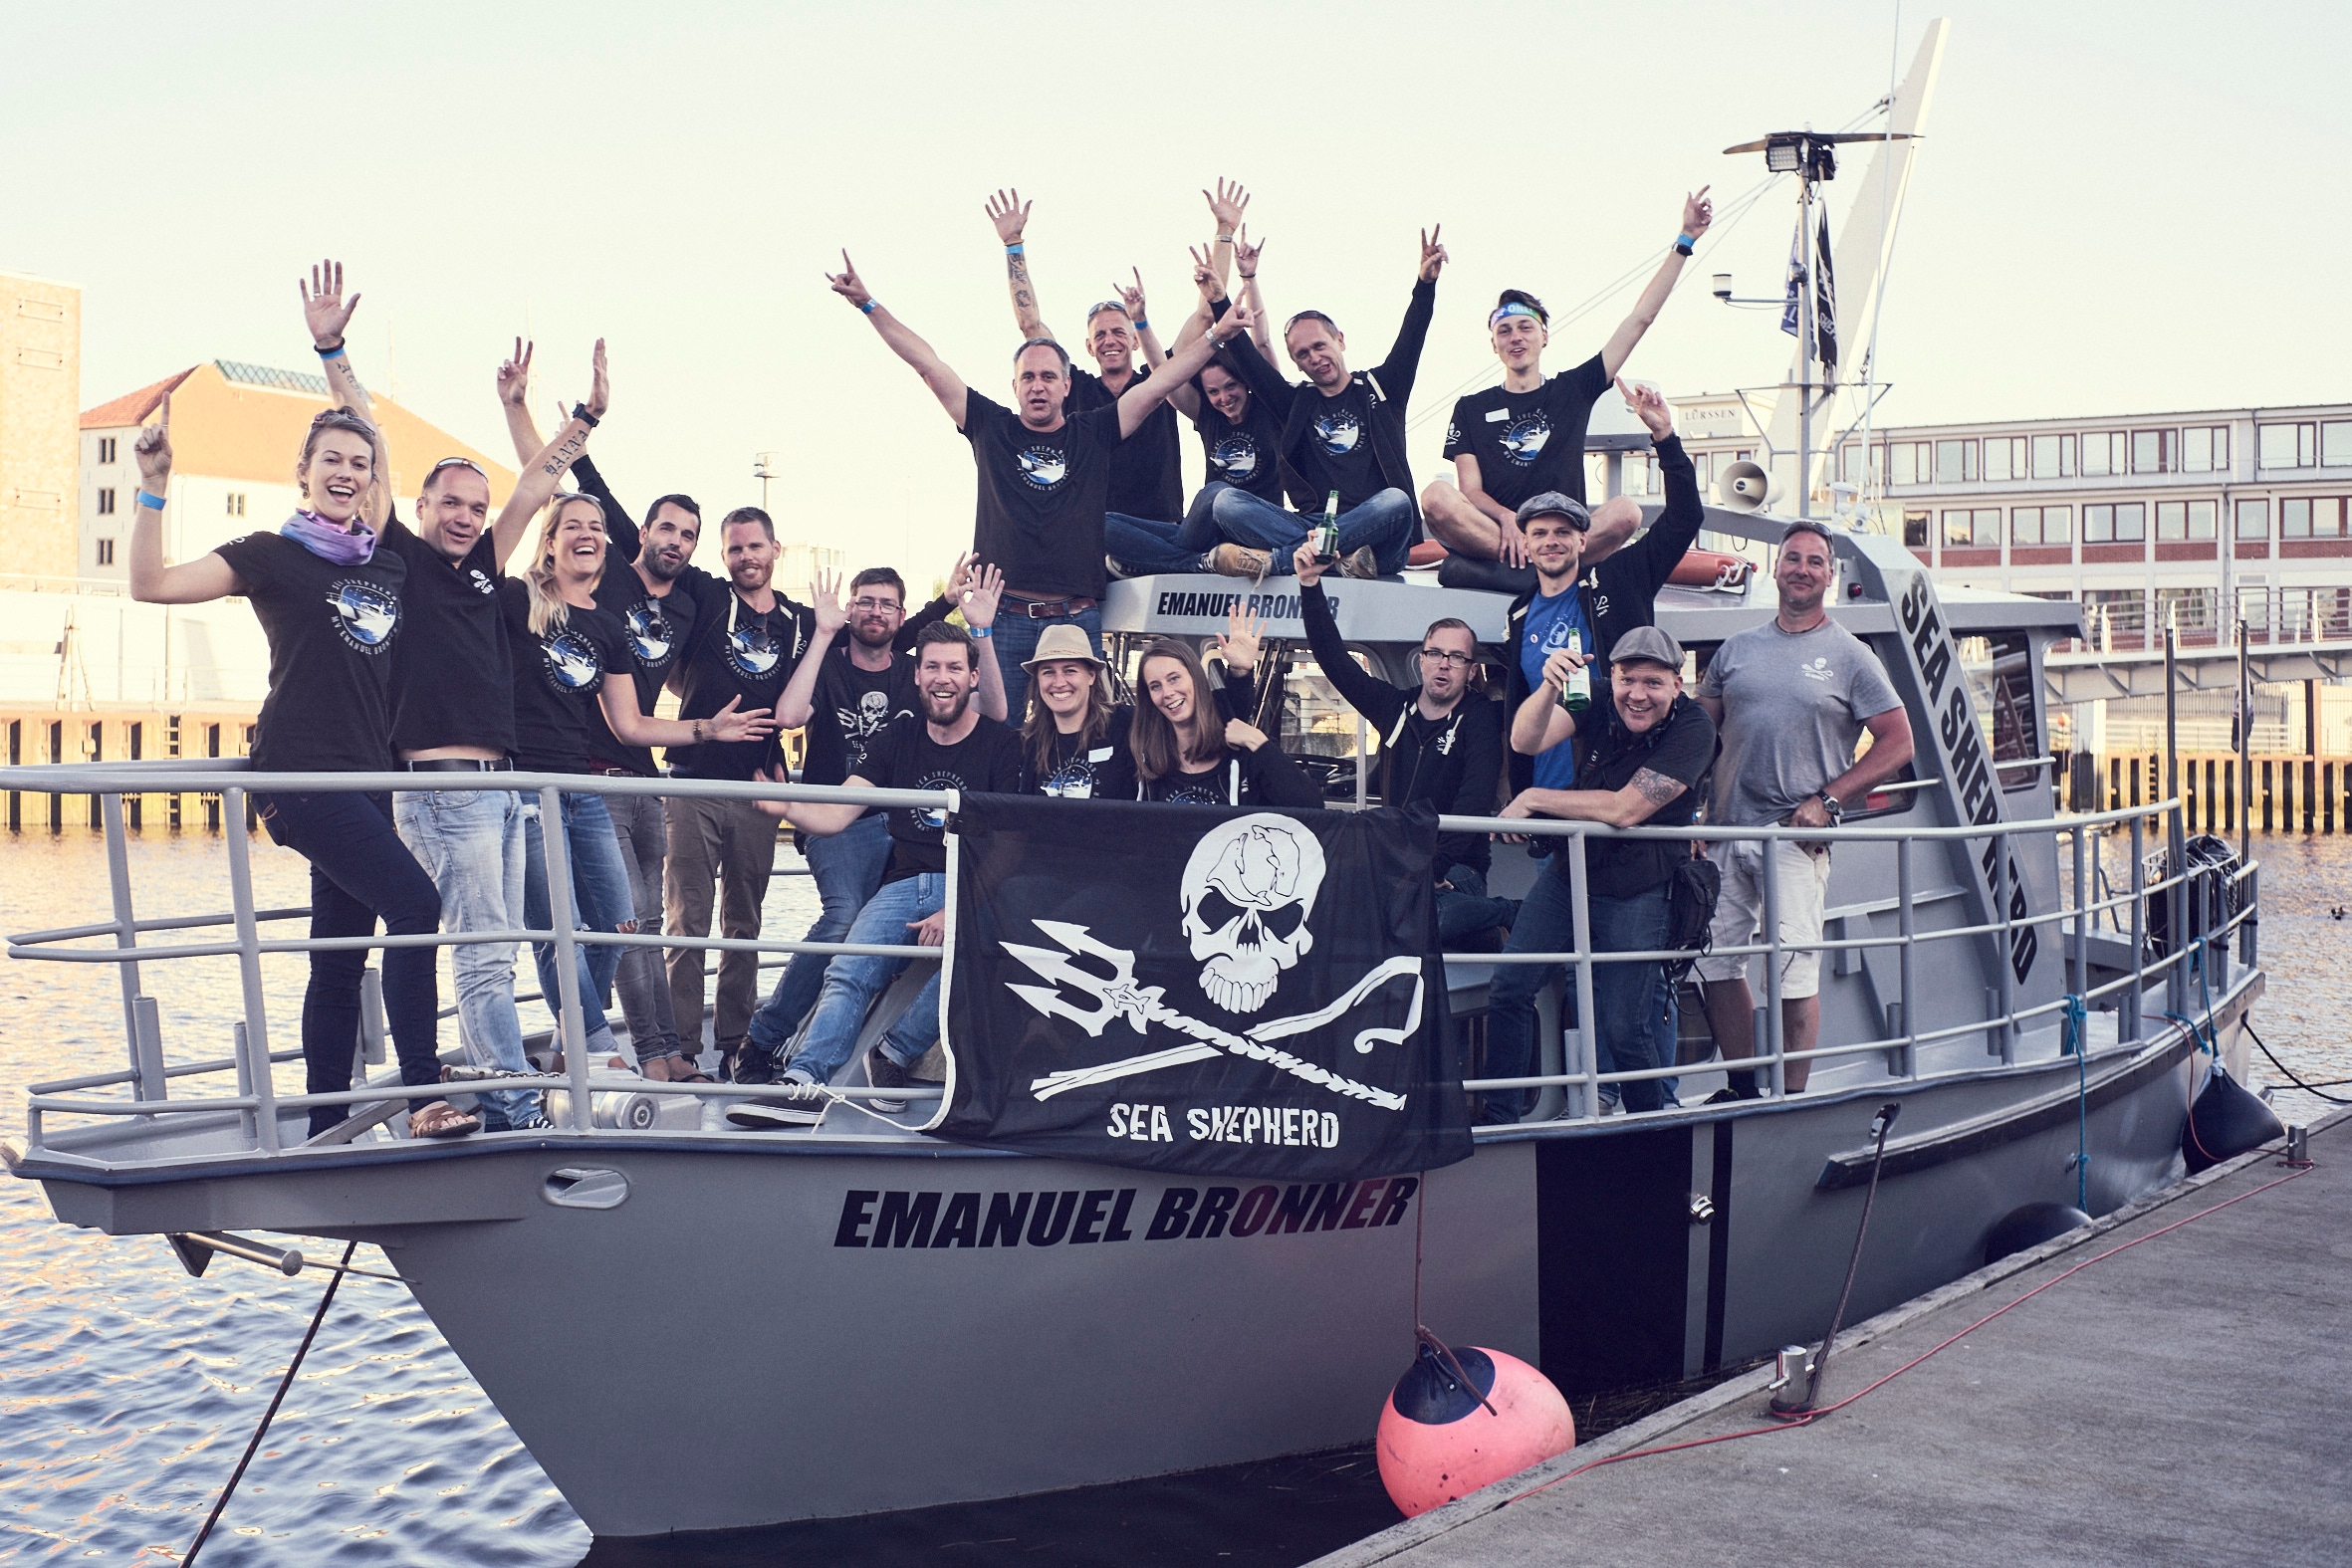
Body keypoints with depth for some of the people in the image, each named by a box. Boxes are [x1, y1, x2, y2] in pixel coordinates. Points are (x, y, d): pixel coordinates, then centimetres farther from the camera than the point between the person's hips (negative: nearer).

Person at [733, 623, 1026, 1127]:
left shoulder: (1000, 745, 4)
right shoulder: (898, 738, 15)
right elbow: (835, 815, 8)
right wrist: (786, 807, -15)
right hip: (904, 884, 3)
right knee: (848, 973, -23)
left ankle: (894, 1052, -19)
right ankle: (802, 1082, -34)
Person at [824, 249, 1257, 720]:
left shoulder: (1094, 433, 10)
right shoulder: (991, 427, 9)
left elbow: (1159, 383, 7)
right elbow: (927, 364, 8)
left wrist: (1217, 335, 2)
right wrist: (868, 304, 7)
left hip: (1077, 619, 1)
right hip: (1004, 615, 0)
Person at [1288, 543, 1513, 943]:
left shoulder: (1480, 719, -2)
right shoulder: (1395, 707, 12)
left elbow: (1475, 801, -15)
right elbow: (1333, 658, 11)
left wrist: (1432, 868, -26)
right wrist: (1310, 585, 0)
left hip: (1454, 867, -5)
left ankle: (1500, 913, -4)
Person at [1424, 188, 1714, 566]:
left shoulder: (1574, 389, 18)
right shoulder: (1472, 408, 15)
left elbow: (1640, 319, 17)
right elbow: (1470, 490, 4)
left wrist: (1685, 241, 15)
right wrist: (1506, 519, -19)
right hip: (1489, 532, -1)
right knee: (1436, 496, -33)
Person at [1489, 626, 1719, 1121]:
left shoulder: (1693, 728, -18)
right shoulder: (1597, 703, -6)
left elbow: (1625, 810, -25)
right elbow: (1524, 741, -22)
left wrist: (1532, 800, -17)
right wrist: (1550, 686, -42)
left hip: (1637, 892, -4)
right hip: (1568, 871, 4)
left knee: (1625, 1028, -3)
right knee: (1508, 990, 1)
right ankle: (1499, 1119, 15)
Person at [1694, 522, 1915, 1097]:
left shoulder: (1851, 656, 3)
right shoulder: (1737, 648, 14)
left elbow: (1898, 742, 1)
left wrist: (1827, 801, -8)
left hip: (1796, 837, -4)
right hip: (1726, 833, 4)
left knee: (1794, 972, -5)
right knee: (1715, 963, 5)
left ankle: (1791, 1102, 5)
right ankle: (1743, 1089, 18)